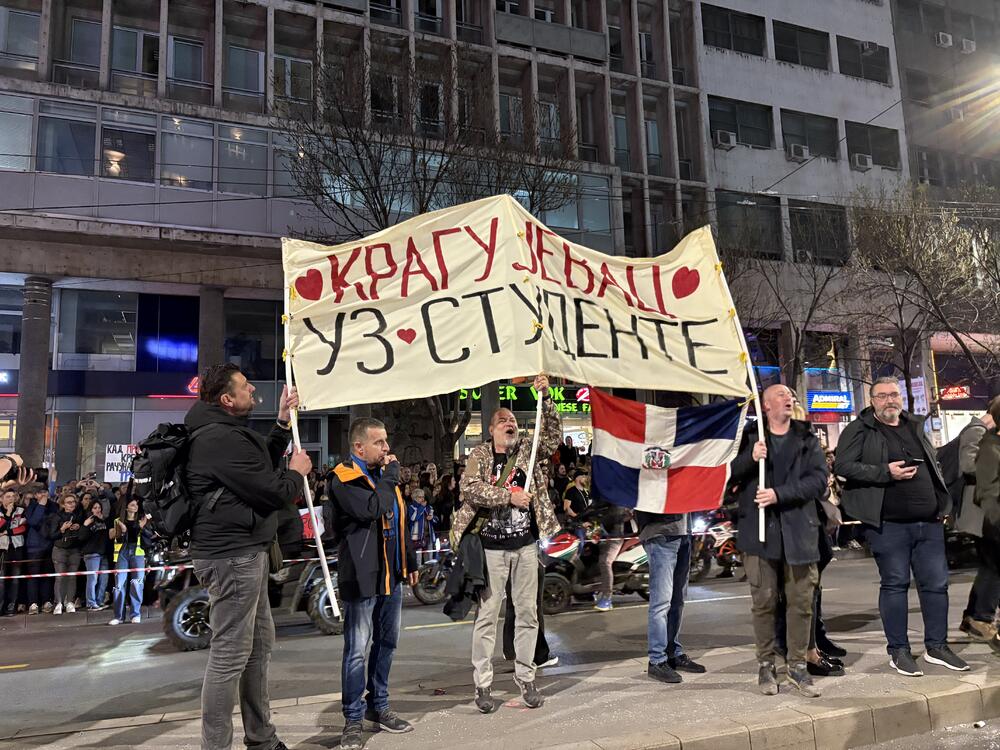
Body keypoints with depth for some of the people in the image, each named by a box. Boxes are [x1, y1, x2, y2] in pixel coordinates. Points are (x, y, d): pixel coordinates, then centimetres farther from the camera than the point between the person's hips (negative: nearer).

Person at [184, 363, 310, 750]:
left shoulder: (224, 431, 14)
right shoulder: (221, 439, -21)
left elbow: (261, 463, 23)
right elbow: (272, 491, -21)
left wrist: (283, 422, 16)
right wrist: (297, 473, -1)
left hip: (245, 552, 11)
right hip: (232, 555, -11)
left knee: (260, 644, 18)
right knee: (230, 653, -4)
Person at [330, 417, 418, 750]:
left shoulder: (385, 474, 14)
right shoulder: (344, 479, -12)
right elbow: (371, 509, -29)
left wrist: (410, 562, 20)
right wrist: (390, 477, -15)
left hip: (391, 575, 8)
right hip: (362, 576, -8)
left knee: (386, 642, 16)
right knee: (357, 650, -2)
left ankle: (378, 706, 30)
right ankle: (353, 719, 10)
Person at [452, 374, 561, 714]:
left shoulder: (529, 451, 7)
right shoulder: (479, 454, 0)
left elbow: (552, 434, -4)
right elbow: (469, 488, -14)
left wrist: (545, 397, -15)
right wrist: (509, 496, -18)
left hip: (526, 544, 3)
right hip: (491, 546, -3)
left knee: (527, 611, 9)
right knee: (487, 613, 2)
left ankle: (526, 678, 23)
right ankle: (483, 684, 12)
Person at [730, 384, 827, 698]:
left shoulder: (807, 439, 9)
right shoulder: (749, 437, 7)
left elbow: (818, 480, -4)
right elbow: (729, 474, 2)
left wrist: (780, 494, -15)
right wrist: (750, 458, -16)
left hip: (799, 529, 1)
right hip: (759, 529, -1)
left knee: (801, 601, 5)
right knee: (764, 601, 4)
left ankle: (797, 665, 19)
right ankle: (765, 665, 18)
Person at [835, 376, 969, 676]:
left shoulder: (915, 427, 16)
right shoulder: (859, 431, -4)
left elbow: (934, 466, 24)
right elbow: (842, 465, -14)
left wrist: (942, 504, 14)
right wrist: (885, 473, -19)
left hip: (929, 522, 6)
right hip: (889, 524, -6)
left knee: (936, 583, 10)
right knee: (895, 584, 2)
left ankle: (936, 646, 25)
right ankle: (899, 651, 13)